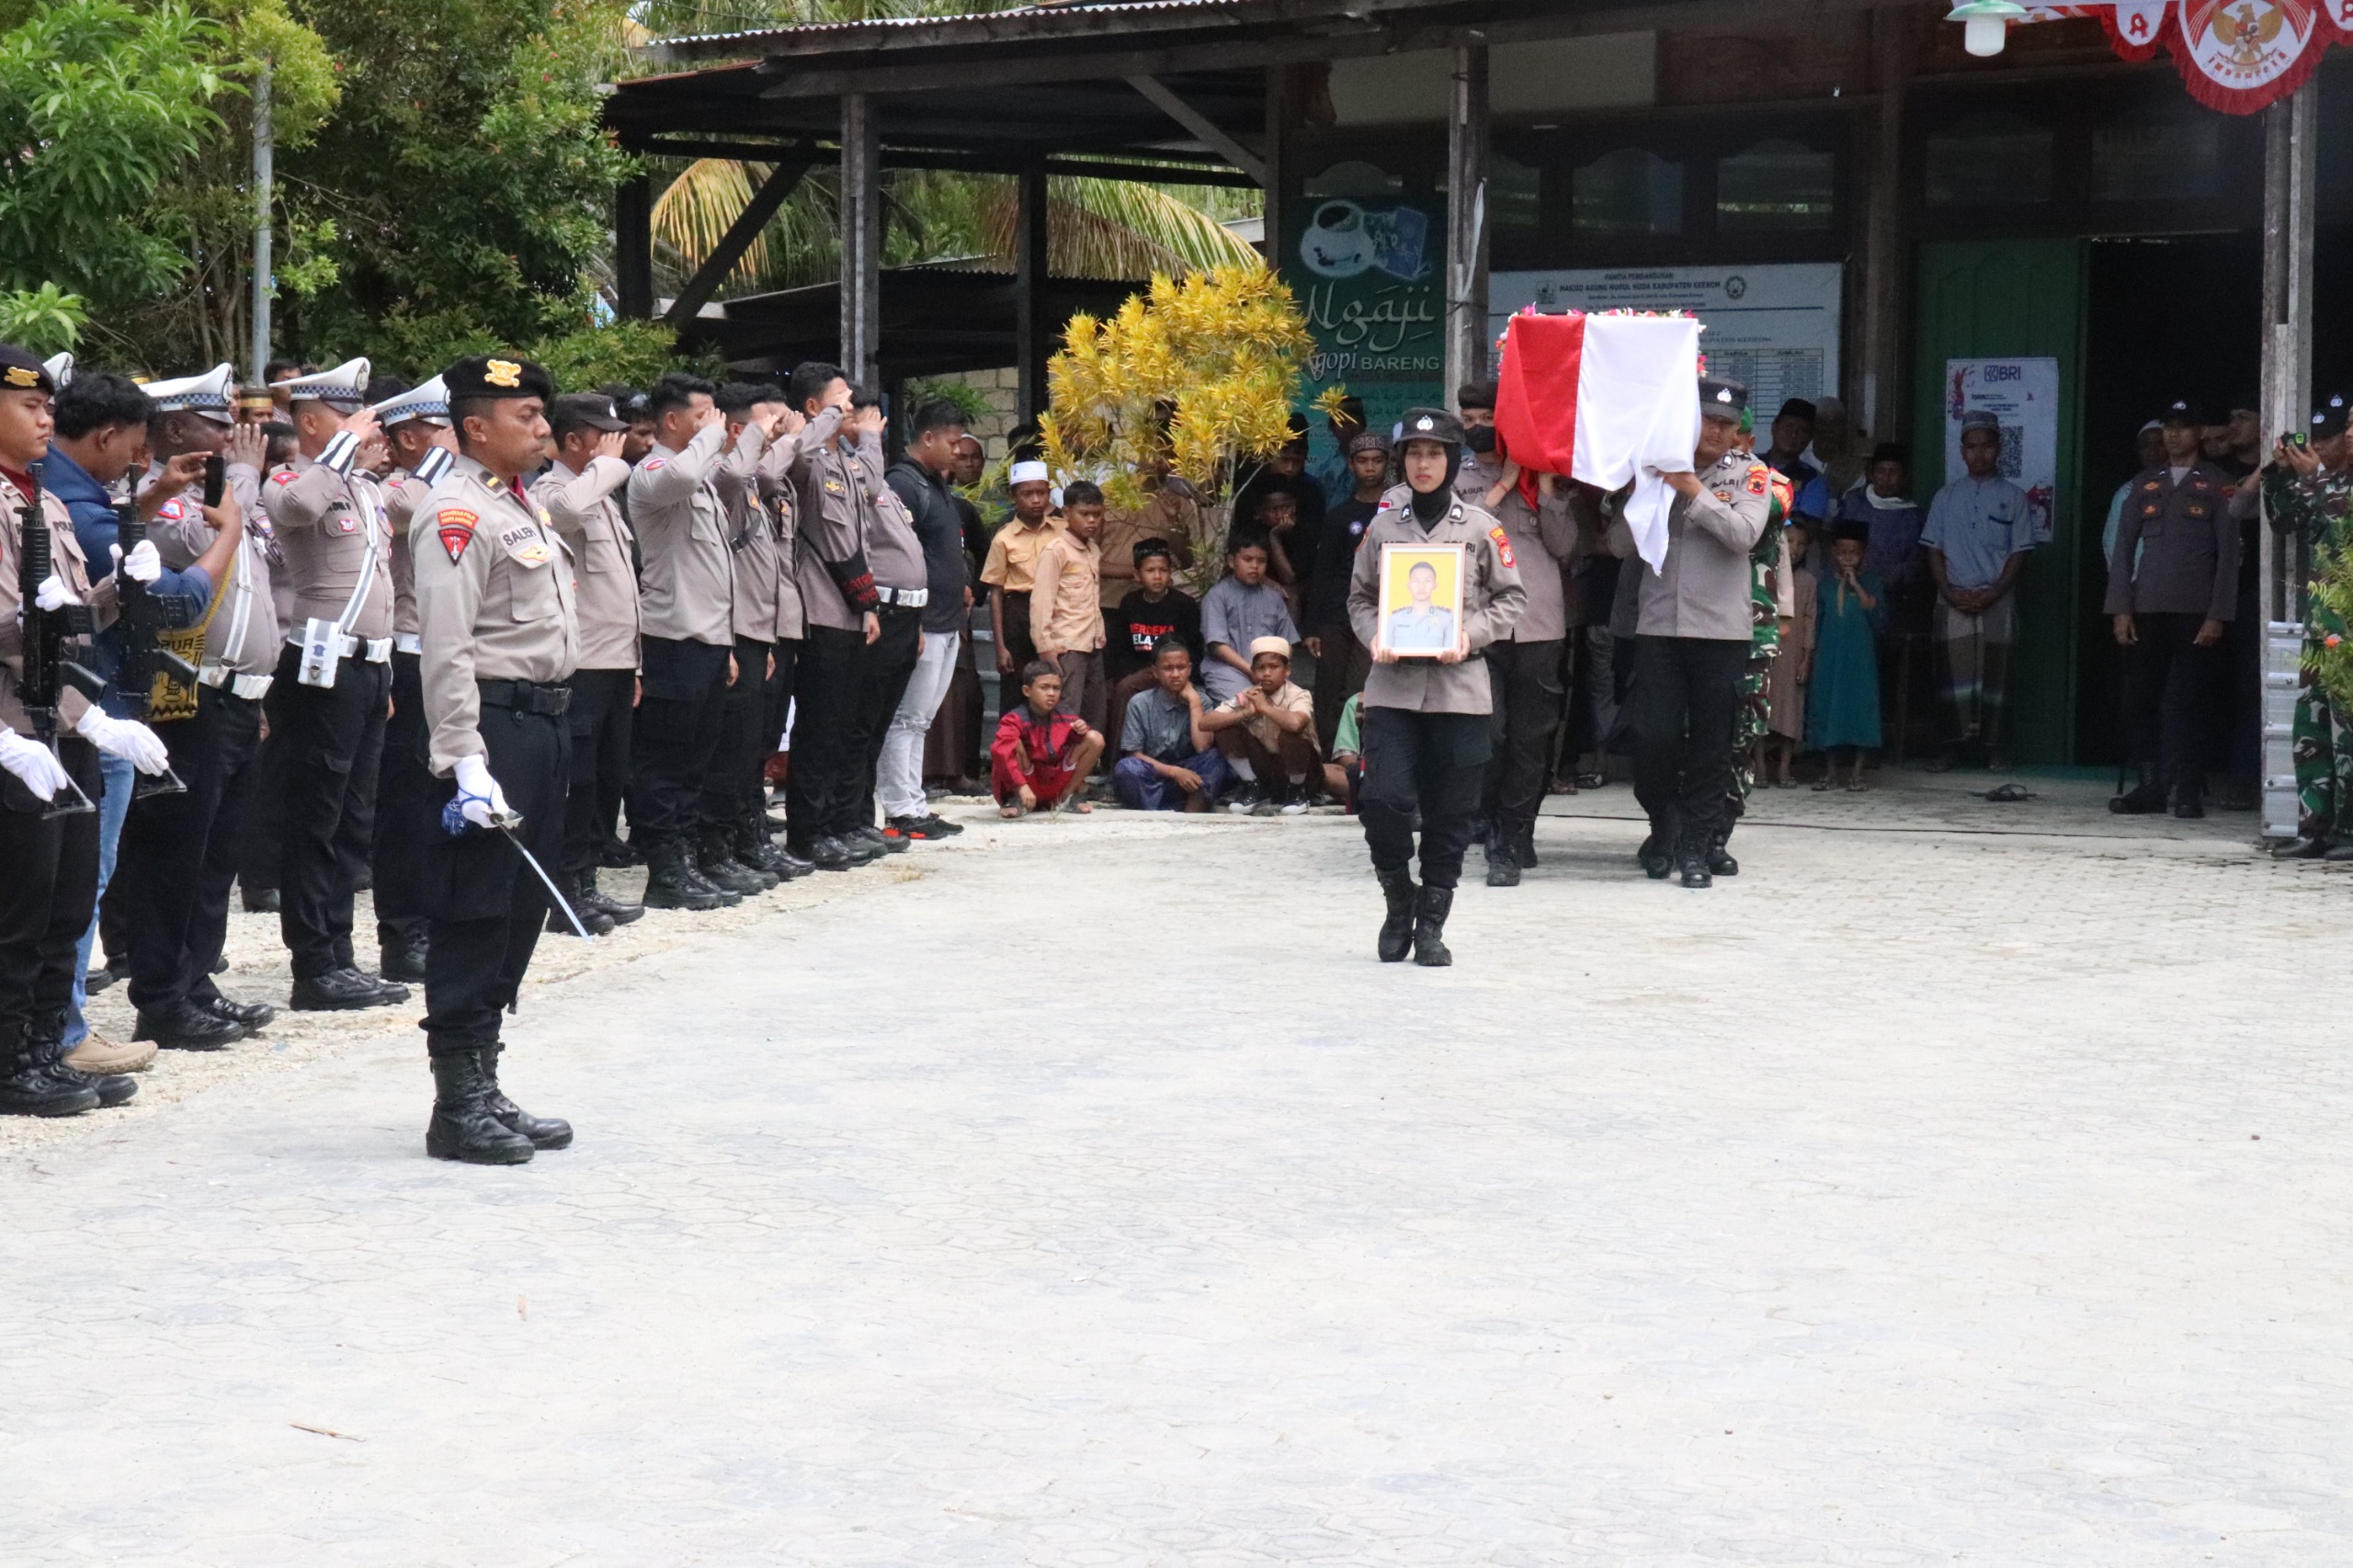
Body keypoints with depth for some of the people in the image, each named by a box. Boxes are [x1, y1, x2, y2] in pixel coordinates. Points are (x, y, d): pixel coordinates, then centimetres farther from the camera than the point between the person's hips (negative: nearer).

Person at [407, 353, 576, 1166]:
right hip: (493, 723, -10)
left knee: (519, 911, 13)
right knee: (473, 915, -5)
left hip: (544, 723, 10)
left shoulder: (523, 507, 18)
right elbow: (448, 648, -20)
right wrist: (465, 763, -24)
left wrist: (552, 732, 19)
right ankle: (458, 1106, -1)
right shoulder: (457, 512, -13)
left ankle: (485, 1089, 21)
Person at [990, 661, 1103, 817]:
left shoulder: (1065, 718, -2)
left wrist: (1081, 732, -14)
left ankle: (1066, 798, 2)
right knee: (1015, 743, -33)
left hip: (1054, 783, 5)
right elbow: (1002, 752, -34)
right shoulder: (1016, 720, -19)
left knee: (1095, 738, -6)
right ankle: (1016, 801, -12)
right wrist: (1022, 786, -44)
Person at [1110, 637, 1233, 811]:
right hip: (1151, 780, -1)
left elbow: (1203, 749, -12)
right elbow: (1133, 755, -6)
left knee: (1216, 759, -28)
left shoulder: (1200, 700, 2)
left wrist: (1194, 703, -11)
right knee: (1125, 768, -34)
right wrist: (1174, 772, -17)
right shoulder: (1140, 703, -1)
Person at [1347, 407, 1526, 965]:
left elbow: (1512, 598, 7)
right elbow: (1360, 598, 14)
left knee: (1450, 813, 2)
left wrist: (1471, 634, -9)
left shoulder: (1479, 527, 3)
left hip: (1459, 684, 0)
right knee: (1383, 799, -12)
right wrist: (1375, 637, -6)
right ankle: (1399, 898, 12)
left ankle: (1430, 923, 15)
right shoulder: (1383, 526, 8)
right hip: (1393, 683, 1)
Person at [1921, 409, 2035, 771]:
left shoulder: (2013, 497, 6)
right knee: (1956, 671, -1)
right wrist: (1949, 592, -6)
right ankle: (1959, 741, 4)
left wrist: (1992, 593, -10)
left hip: (1997, 600, -1)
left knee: (1994, 672, -1)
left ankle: (1993, 744, 4)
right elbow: (1934, 550, 8)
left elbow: (2019, 554, 2)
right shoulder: (1946, 497, 11)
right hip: (1953, 599, 1)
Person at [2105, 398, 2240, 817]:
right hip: (2147, 610, 3)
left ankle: (2188, 791, 3)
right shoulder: (2145, 484, 15)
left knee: (2191, 703, -2)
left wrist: (2217, 616, -8)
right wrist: (2120, 609, 2)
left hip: (2195, 613, -3)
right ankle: (2150, 787, 10)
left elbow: (2228, 554, 0)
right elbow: (2124, 547, 12)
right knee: (2142, 700, 2)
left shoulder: (2217, 485, 4)